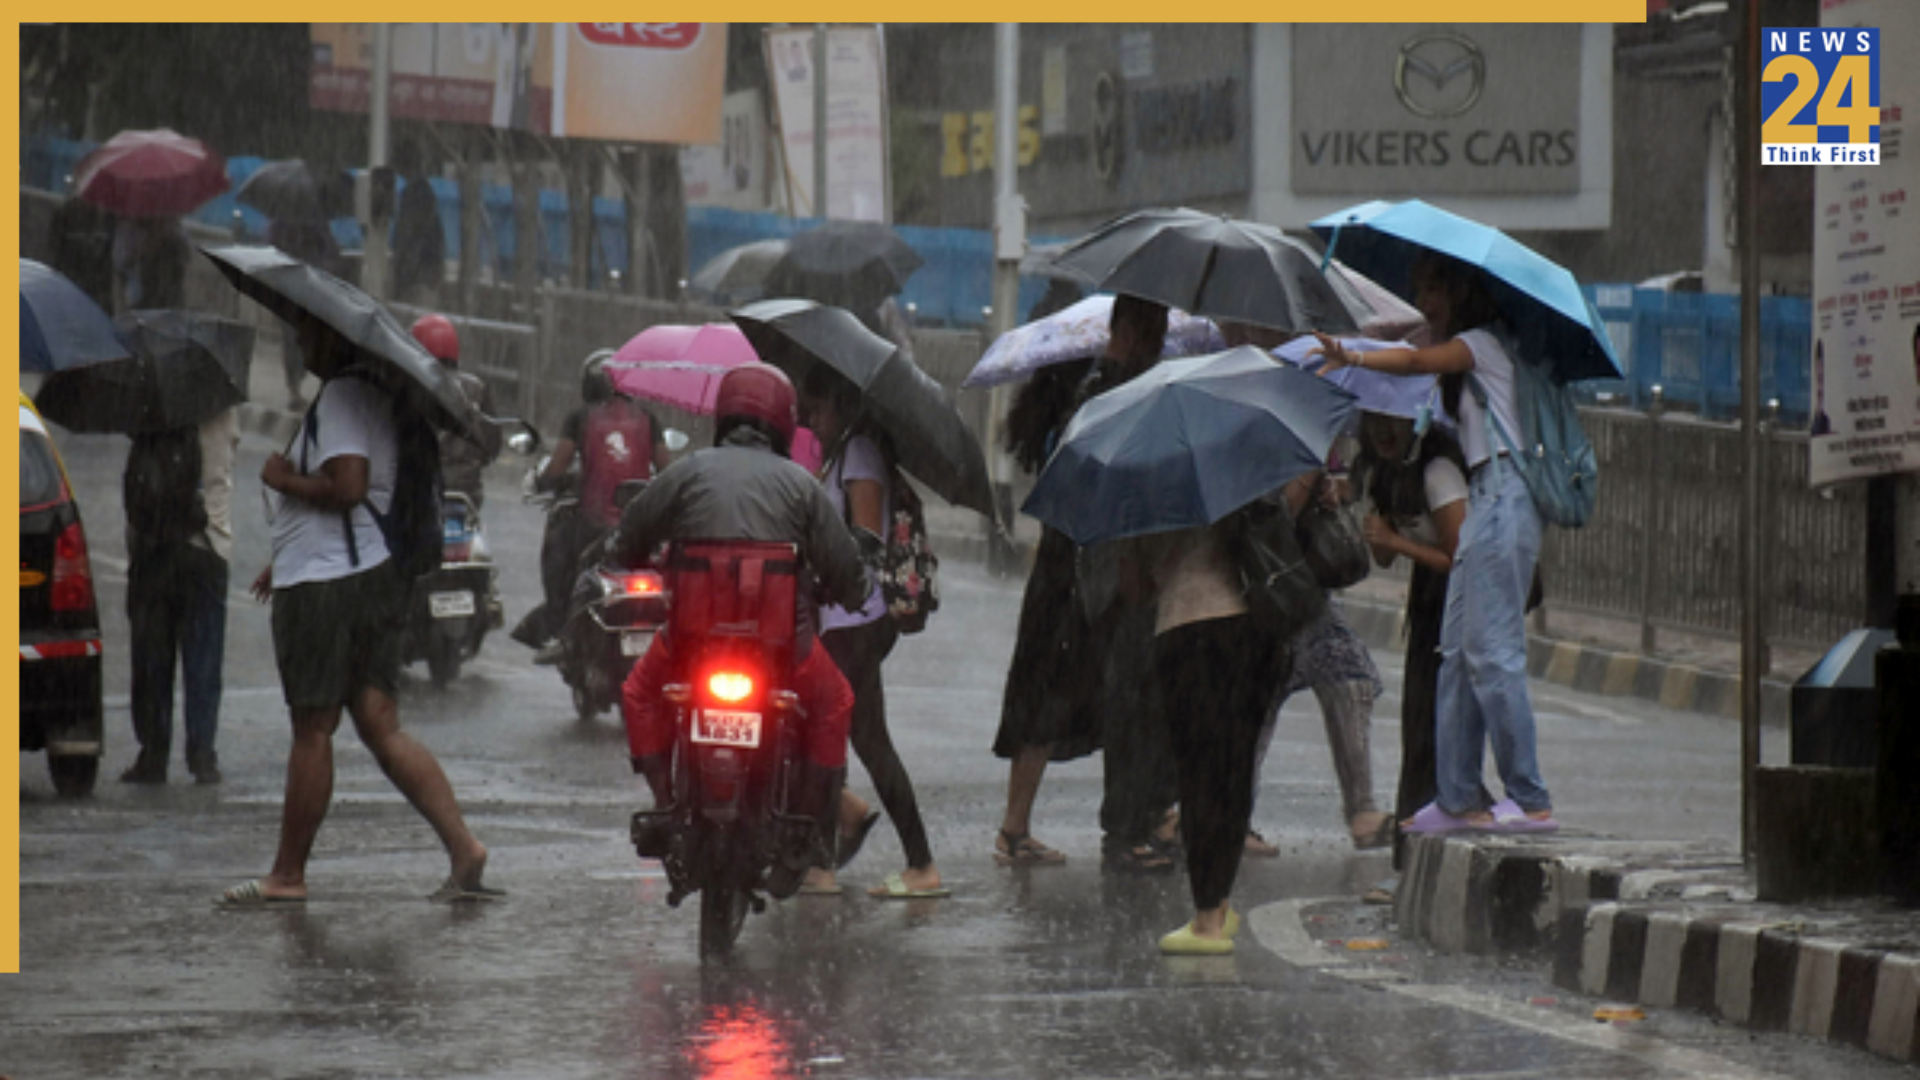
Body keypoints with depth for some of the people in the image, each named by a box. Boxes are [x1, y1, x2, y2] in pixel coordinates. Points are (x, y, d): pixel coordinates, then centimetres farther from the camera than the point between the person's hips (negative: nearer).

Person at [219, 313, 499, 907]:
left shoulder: (340, 397, -13)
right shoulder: (376, 395, 18)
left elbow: (346, 489, -25)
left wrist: (283, 480, -8)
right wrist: (286, 560, 31)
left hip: (324, 587, -10)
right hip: (373, 574, 10)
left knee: (312, 730, -1)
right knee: (380, 726, 4)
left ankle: (287, 874, 6)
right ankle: (463, 848, -7)